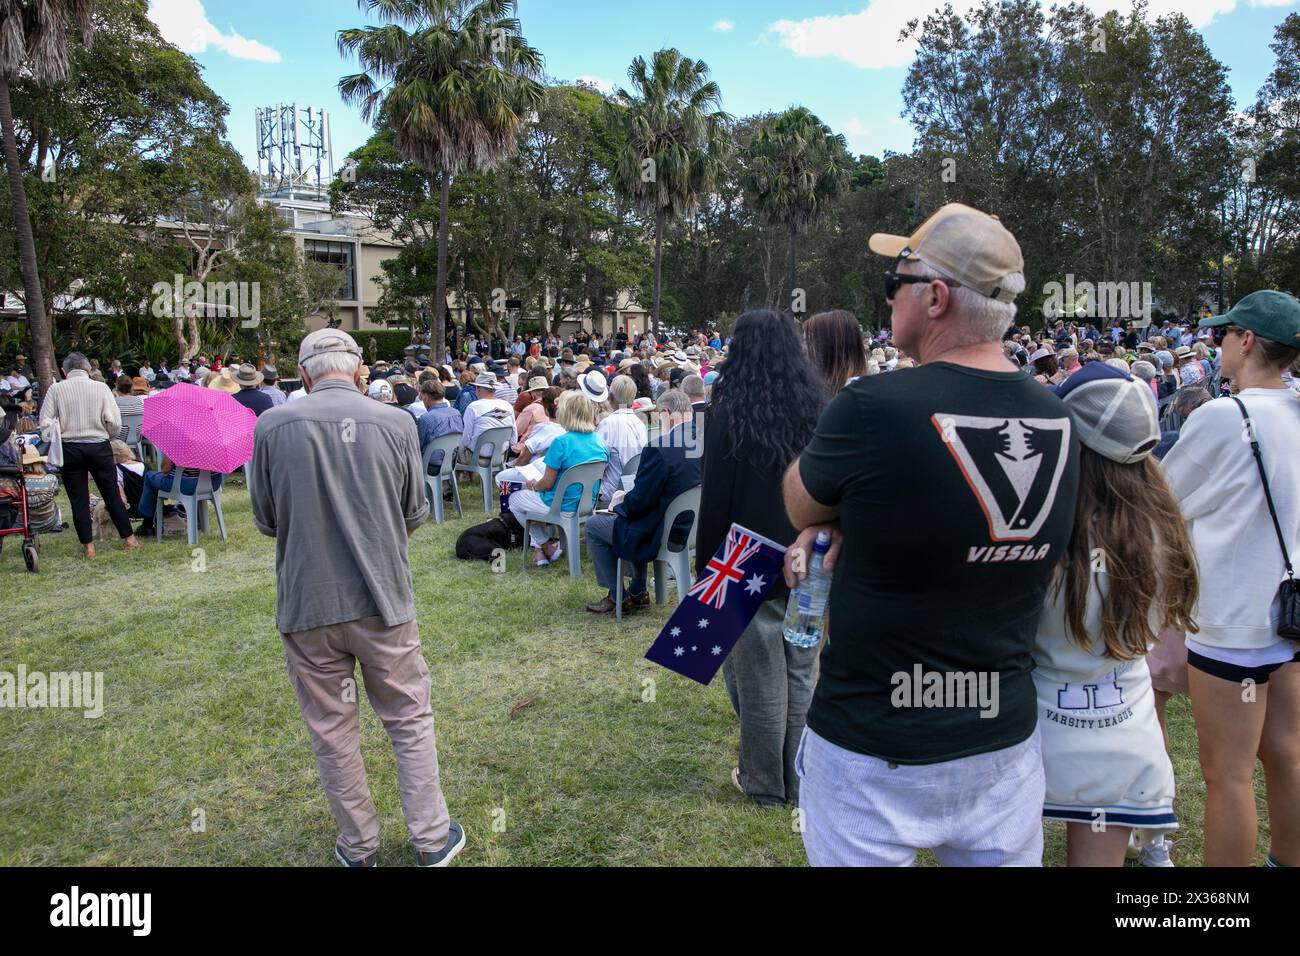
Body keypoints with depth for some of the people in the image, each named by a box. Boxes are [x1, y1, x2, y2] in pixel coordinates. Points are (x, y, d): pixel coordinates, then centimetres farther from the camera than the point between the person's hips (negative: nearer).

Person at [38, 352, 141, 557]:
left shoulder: (56, 389, -2)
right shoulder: (101, 388, -4)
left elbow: (45, 422, -4)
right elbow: (114, 422, -7)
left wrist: (52, 440, 10)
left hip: (69, 448, 0)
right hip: (99, 447, 0)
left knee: (78, 499, 7)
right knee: (112, 495, 9)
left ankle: (88, 546, 9)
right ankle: (129, 539, 14)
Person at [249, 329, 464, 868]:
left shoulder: (272, 426, -6)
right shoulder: (396, 423, -6)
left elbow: (265, 520, 5)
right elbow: (415, 514, 3)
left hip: (307, 605, 1)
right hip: (383, 600, 0)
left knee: (332, 731, 15)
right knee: (410, 721, 15)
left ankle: (358, 848, 30)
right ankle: (431, 841, 23)